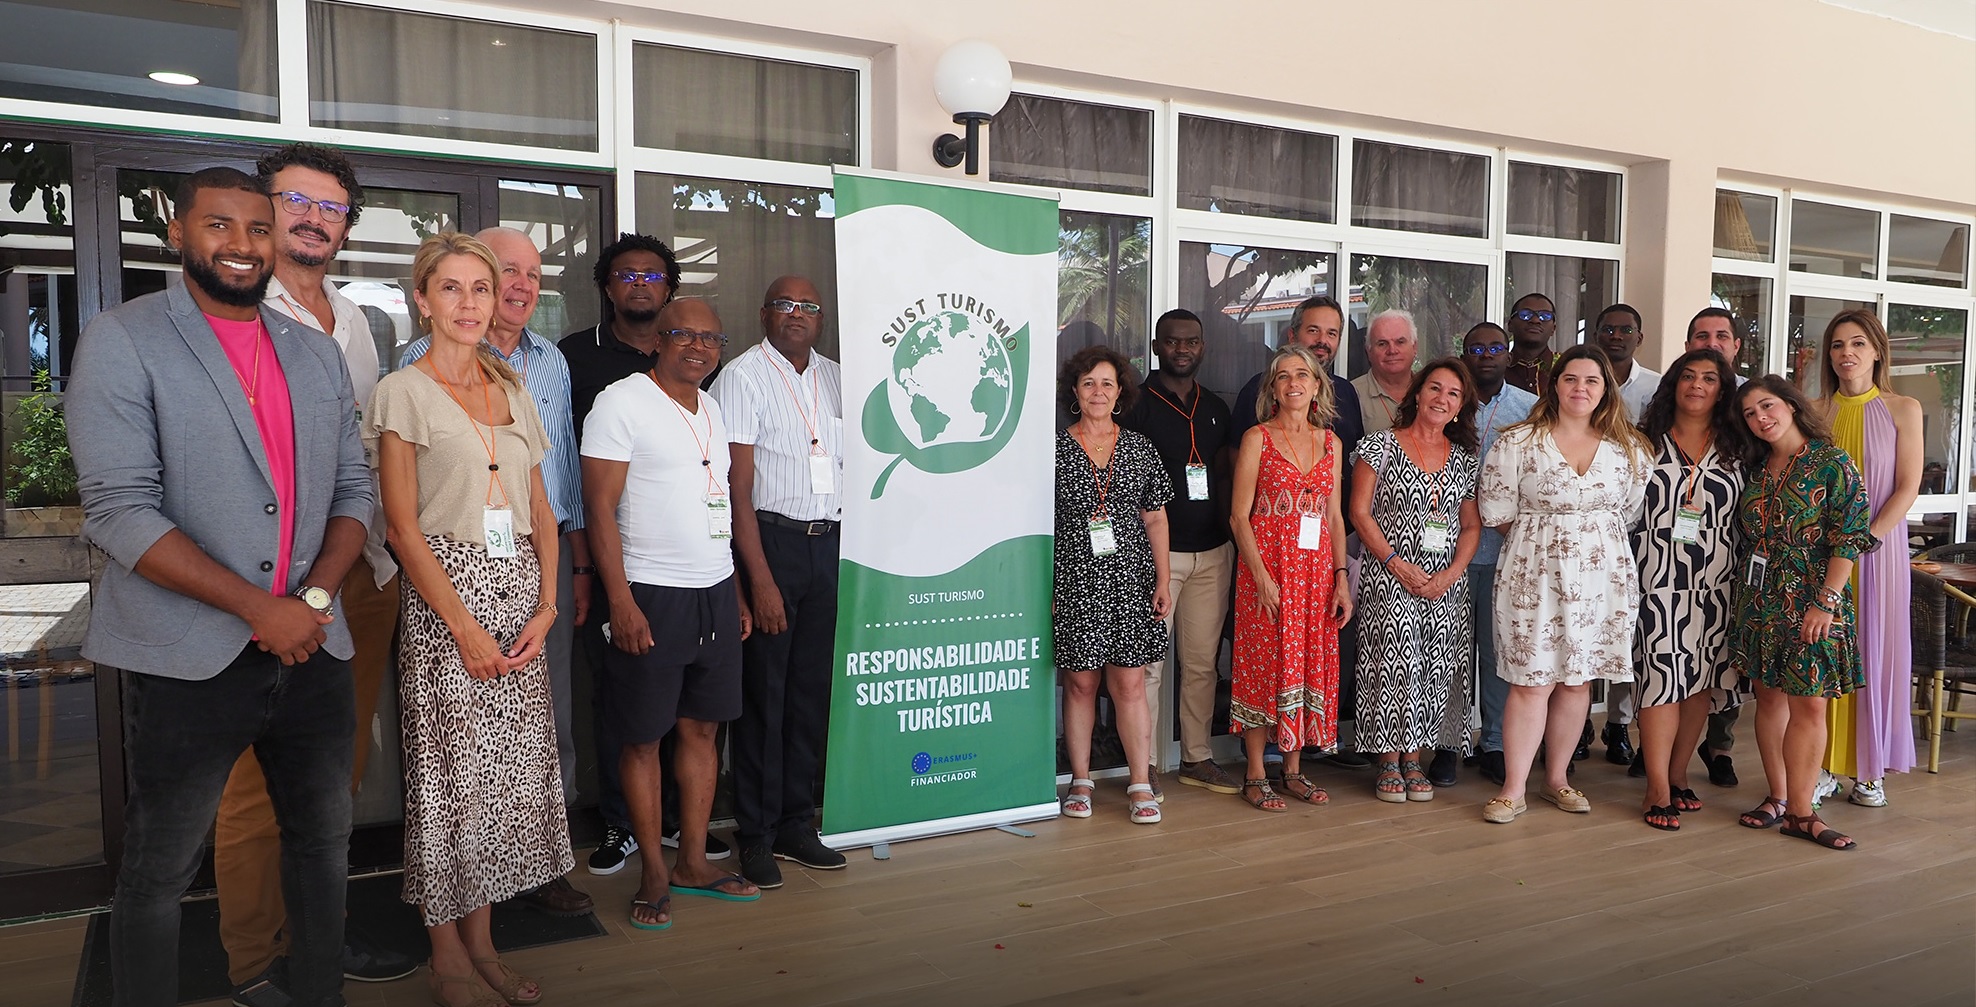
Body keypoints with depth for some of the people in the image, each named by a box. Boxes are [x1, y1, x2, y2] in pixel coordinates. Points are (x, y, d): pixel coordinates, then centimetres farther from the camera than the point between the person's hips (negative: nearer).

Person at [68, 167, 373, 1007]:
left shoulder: (316, 353, 10)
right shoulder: (123, 340, -6)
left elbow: (353, 487, 8)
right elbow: (119, 511, -15)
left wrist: (315, 596, -9)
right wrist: (260, 608, -19)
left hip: (313, 649, 5)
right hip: (190, 661, -5)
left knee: (324, 844, 16)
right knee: (157, 873, 9)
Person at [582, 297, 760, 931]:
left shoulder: (714, 410, 15)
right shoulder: (622, 402, -6)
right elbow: (601, 508, -11)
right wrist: (621, 601, -17)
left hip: (715, 593, 6)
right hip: (651, 593, -6)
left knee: (702, 727, 11)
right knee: (642, 737, 3)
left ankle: (693, 862, 22)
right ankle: (655, 873, 15)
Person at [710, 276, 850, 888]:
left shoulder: (835, 378, 13)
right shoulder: (743, 377, -5)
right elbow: (738, 488, -10)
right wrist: (761, 579, -15)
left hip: (828, 543, 5)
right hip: (768, 540, -5)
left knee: (813, 691, 10)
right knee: (762, 693, 1)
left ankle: (795, 825, 22)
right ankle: (756, 837, 13)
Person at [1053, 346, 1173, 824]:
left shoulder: (1139, 448, 8)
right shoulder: (1056, 449, 2)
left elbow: (1155, 519, 10)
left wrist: (1163, 580, 3)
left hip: (1130, 579, 1)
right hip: (1075, 581, -1)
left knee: (1129, 682, 1)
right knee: (1080, 681, 4)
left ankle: (1140, 784, 8)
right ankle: (1081, 781, 16)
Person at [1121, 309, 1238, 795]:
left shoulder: (1216, 408, 14)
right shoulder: (1137, 406, -3)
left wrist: (1230, 537, 11)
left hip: (1212, 551, 6)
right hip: (1156, 550, -5)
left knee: (1202, 660, 10)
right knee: (1148, 660, -4)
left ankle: (1196, 758, 21)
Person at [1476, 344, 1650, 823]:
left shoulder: (1627, 447, 7)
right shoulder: (1518, 443, -3)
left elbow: (1632, 510, 13)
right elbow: (1496, 512, -2)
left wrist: (1596, 539, 8)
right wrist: (1543, 538, 5)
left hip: (1602, 577, 3)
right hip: (1535, 575, -3)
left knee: (1578, 680, 9)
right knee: (1531, 682, -4)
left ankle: (1556, 779, 24)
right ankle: (1513, 789, 5)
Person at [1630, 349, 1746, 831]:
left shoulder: (1737, 450, 10)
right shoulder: (1647, 443, 5)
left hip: (1715, 583, 3)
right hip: (1659, 579, -3)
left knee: (1702, 680, 6)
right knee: (1662, 677, -7)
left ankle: (1677, 775, 20)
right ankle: (1658, 791, -2)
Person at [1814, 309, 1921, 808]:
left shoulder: (1903, 410, 1)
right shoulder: (1815, 412, 7)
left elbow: (1908, 487, -5)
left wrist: (1865, 539, -15)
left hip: (1878, 547, -2)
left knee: (1876, 651, 3)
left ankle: (1870, 770, 14)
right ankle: (1823, 766, 11)